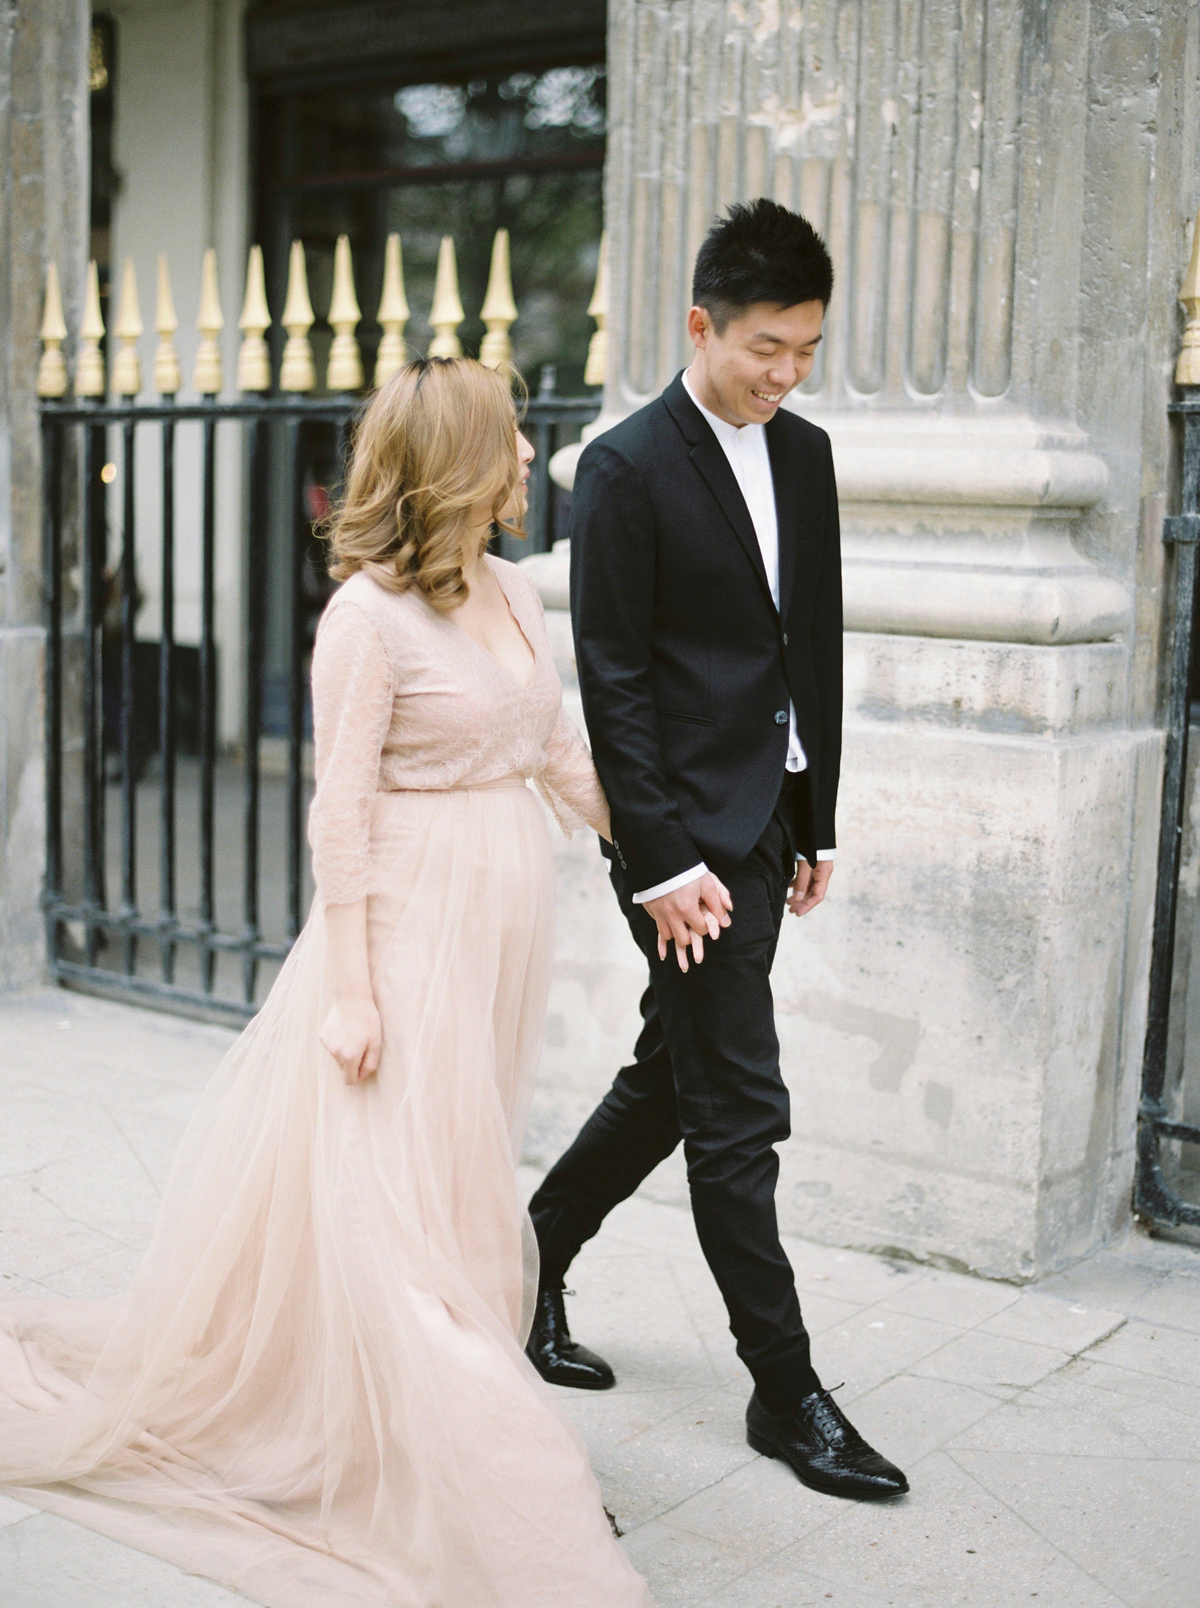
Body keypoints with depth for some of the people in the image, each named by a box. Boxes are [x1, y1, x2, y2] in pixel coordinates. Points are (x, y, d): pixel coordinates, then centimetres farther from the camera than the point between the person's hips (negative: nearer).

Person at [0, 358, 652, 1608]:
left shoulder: (512, 595, 8)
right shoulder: (370, 614, -15)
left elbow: (563, 755, 14)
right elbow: (341, 811, -15)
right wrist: (349, 990, -16)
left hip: (501, 926, 8)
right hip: (410, 926, -8)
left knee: (462, 1190, 19)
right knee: (396, 1199, -1)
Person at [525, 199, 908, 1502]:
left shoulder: (805, 453, 11)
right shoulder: (626, 468, -11)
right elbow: (612, 681, -13)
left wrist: (818, 825, 14)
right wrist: (665, 862, -16)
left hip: (766, 824, 8)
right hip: (686, 832, -7)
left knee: (673, 1079, 16)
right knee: (738, 1112, -1)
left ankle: (529, 1256, 36)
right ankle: (786, 1391, 12)